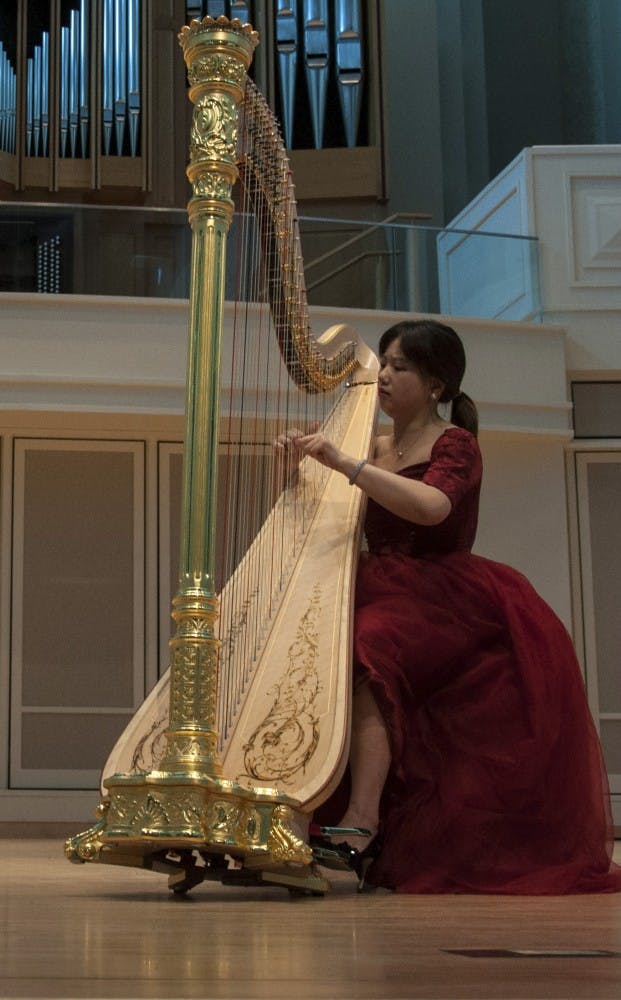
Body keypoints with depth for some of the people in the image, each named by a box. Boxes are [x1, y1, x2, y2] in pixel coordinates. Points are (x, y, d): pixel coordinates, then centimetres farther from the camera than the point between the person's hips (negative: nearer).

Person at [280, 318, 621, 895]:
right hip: (380, 595, 6)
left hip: (442, 600, -6)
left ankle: (361, 822, -41)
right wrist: (308, 467, -4)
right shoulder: (377, 449, 19)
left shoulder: (455, 445, -1)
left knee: (365, 652, -34)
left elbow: (432, 507, -24)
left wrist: (344, 462, -29)